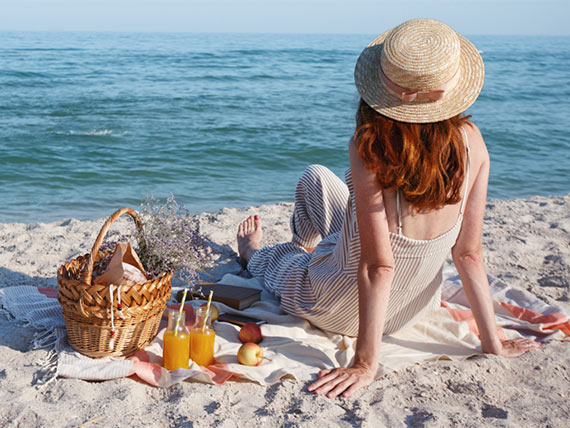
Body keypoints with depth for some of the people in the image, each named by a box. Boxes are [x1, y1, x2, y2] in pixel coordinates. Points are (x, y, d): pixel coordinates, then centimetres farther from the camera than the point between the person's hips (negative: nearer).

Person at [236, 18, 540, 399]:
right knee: (315, 177, 24)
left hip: (342, 314, -4)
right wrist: (492, 343, -4)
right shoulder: (471, 142, -18)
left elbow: (378, 266, -30)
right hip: (414, 309, 5)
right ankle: (310, 245, 57)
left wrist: (366, 363, -22)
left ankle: (254, 253, 63)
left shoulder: (371, 149, -32)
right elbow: (469, 253, -15)